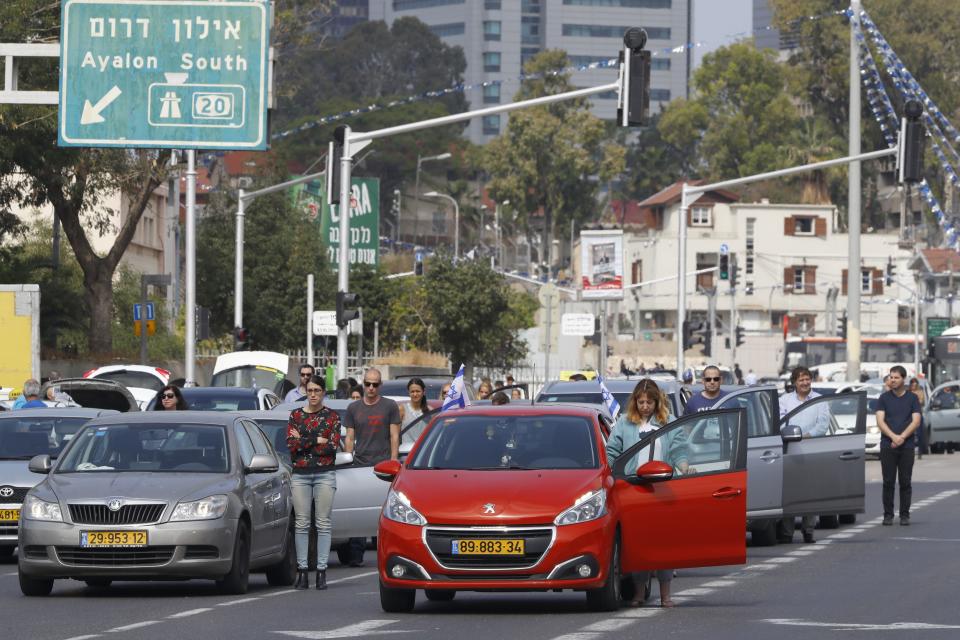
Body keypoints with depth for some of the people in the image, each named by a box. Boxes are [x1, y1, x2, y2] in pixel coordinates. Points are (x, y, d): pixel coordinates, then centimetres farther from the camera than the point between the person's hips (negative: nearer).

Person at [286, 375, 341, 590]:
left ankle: (321, 572, -1)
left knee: (323, 523, -2)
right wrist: (317, 440, -9)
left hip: (325, 474, -1)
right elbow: (291, 445, -5)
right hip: (300, 474, 1)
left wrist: (303, 442, -6)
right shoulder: (296, 415, 8)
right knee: (301, 523, 0)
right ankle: (302, 571, 2)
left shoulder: (331, 417, 5)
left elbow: (333, 446, -8)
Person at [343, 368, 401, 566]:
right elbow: (349, 438, 15)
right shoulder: (353, 409, 14)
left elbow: (394, 437, 4)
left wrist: (393, 462, -4)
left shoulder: (390, 407, 6)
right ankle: (356, 555, -3)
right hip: (360, 465, 3)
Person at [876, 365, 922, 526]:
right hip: (887, 446, 0)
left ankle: (905, 515, 6)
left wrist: (902, 437, -13)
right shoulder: (884, 398, 7)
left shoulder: (912, 398, 7)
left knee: (905, 482, 0)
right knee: (888, 482, -1)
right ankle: (888, 515, 4)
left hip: (907, 446, 0)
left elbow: (916, 421, -1)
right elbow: (880, 421, -1)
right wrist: (893, 436, -16)